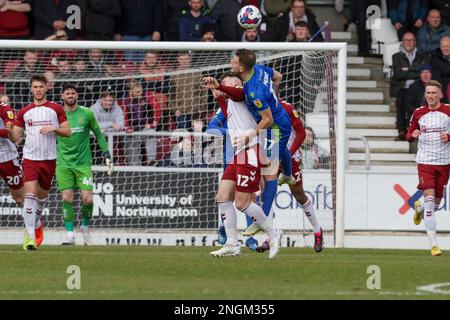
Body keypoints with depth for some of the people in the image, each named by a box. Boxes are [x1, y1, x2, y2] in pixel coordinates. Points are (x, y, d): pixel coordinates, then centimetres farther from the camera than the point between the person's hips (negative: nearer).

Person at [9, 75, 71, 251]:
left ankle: (36, 223, 42)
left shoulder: (56, 109, 4)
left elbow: (67, 132, 2)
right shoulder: (24, 112, 7)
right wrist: (9, 130, -14)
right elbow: (15, 137, 7)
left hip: (49, 158, 1)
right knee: (30, 194, -16)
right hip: (30, 157, -1)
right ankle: (30, 236, -20)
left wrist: (53, 129, -15)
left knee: (42, 195, 13)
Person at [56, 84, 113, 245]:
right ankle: (70, 235, -1)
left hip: (83, 163, 0)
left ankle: (85, 227, 18)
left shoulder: (87, 113, 1)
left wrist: (107, 156, 4)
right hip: (63, 164, 0)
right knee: (67, 198, -8)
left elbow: (99, 135, 10)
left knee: (88, 199, -8)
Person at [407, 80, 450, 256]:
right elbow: (409, 134, 11)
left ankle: (419, 209, 48)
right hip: (425, 162, -1)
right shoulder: (418, 113, 3)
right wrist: (412, 135, -12)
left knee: (436, 203, 9)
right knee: (429, 199, -15)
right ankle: (433, 244, -15)